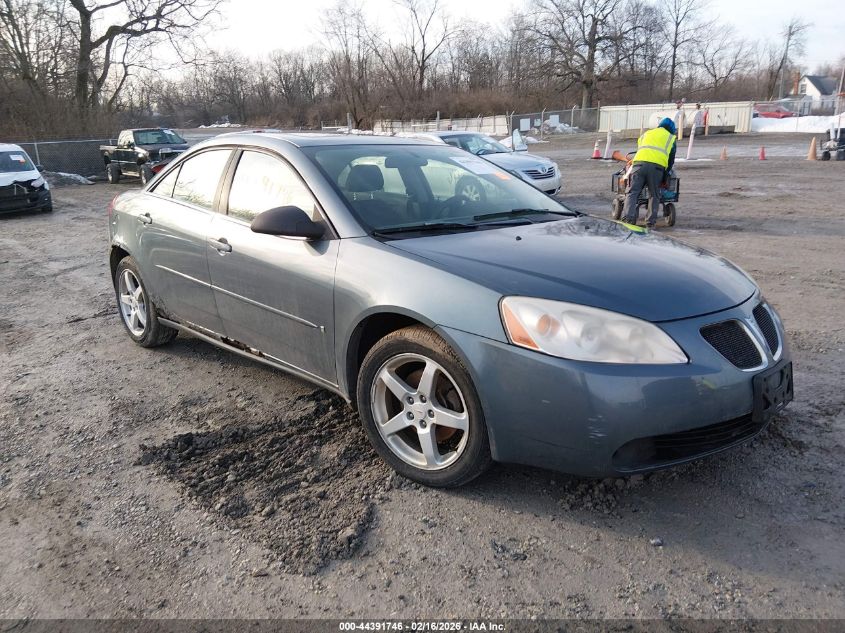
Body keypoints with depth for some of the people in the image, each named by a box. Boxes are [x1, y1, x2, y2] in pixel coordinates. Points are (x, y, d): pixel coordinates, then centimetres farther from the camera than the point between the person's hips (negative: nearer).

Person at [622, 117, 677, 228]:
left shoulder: (646, 134, 32)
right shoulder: (671, 138, 25)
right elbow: (671, 161, 22)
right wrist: (664, 176, 28)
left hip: (639, 163, 1)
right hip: (657, 166, -1)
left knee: (632, 192, -1)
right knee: (654, 195, 9)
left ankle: (628, 218, -17)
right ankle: (651, 222, 5)